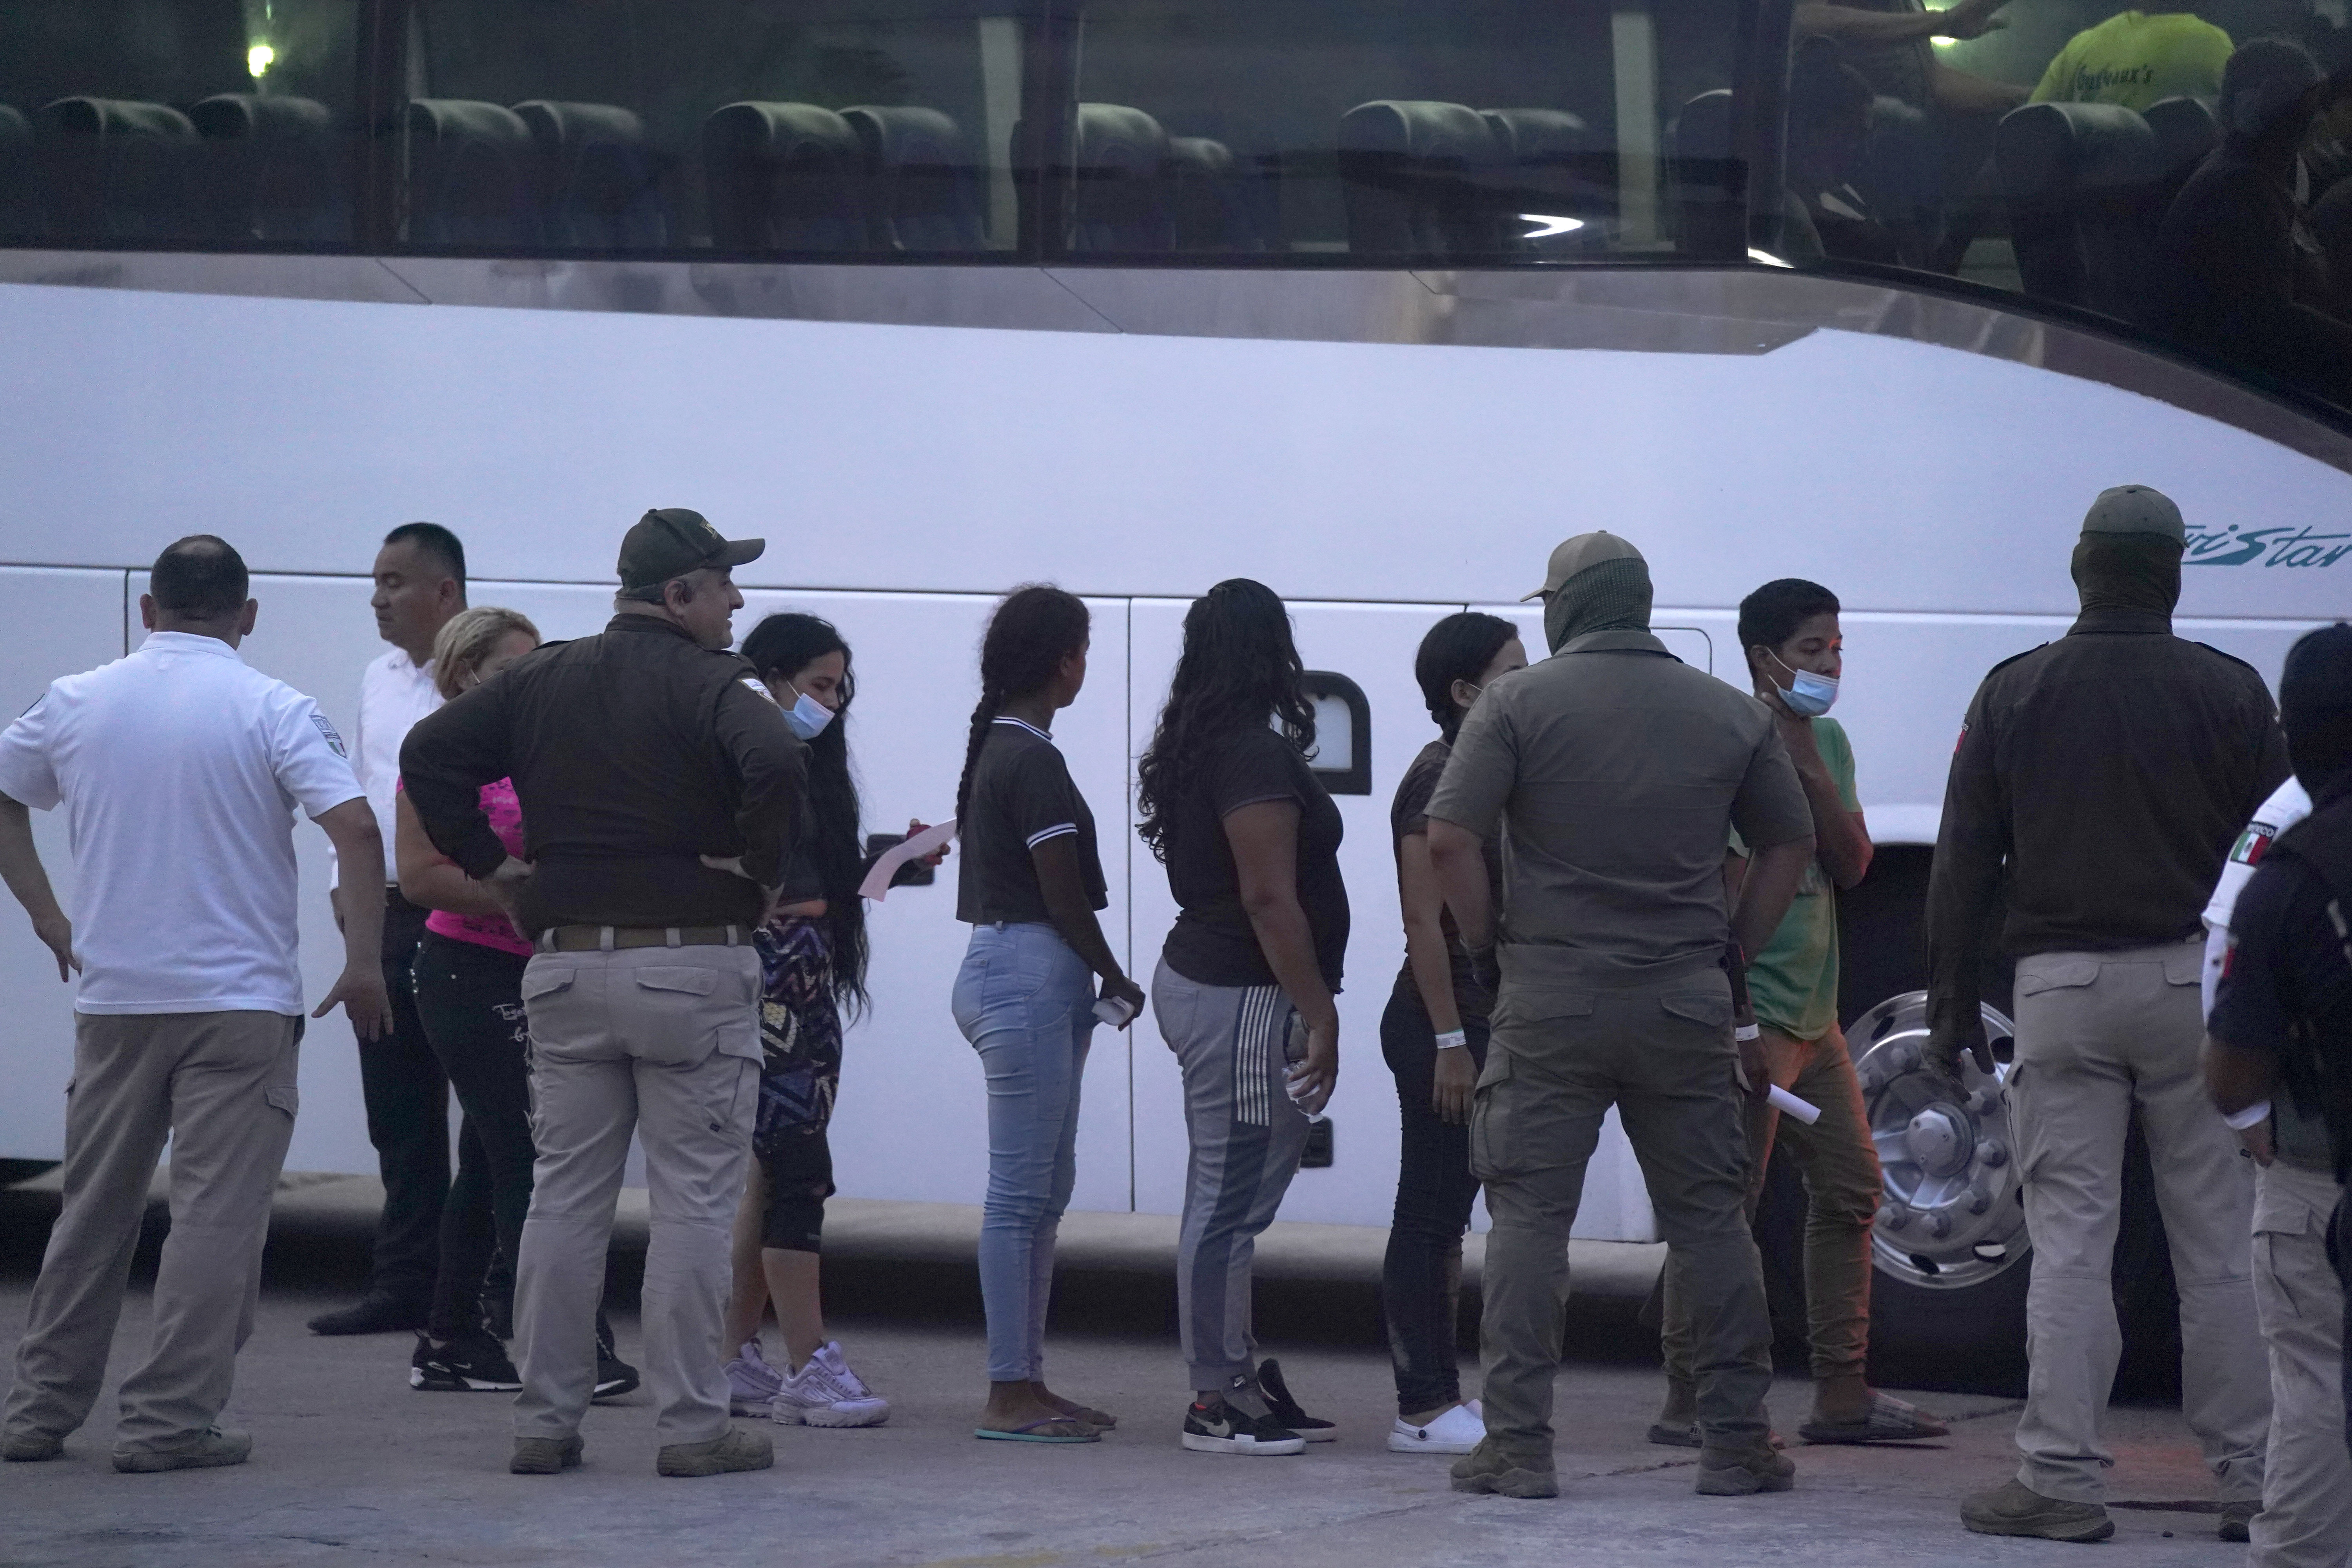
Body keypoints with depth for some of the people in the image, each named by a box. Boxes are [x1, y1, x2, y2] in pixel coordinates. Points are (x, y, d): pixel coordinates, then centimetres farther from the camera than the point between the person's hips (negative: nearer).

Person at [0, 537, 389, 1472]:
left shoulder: (77, 704, 6)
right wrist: (364, 963, -8)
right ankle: (171, 1421, -5)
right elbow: (355, 828, -15)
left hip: (113, 999, 4)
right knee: (218, 1214, -1)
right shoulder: (271, 711, -6)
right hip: (240, 1000, -4)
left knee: (93, 1211, 14)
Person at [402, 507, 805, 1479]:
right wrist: (761, 872, -14)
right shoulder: (708, 686, -9)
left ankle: (544, 1423, 10)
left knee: (562, 1199, 9)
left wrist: (490, 865, 8)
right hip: (692, 965, -5)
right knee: (693, 1205, 0)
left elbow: (429, 752, 6)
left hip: (565, 962, 5)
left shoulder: (541, 680, 9)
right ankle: (691, 1426, 0)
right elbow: (774, 762, -28)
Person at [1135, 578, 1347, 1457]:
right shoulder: (1255, 756, -16)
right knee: (1231, 1202, -7)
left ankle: (1237, 1380, 21)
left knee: (1228, 1201, 15)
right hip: (1245, 998, -11)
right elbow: (1269, 898, -21)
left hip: (1198, 980, 11)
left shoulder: (1193, 751, 15)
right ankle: (1219, 1402, -4)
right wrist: (1319, 1013, -19)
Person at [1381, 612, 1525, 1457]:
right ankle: (1424, 1408, -3)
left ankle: (1440, 1395, 18)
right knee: (1429, 1215, -6)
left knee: (1447, 1215, 13)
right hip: (1440, 1019, -10)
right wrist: (1450, 1041, -21)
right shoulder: (1438, 780, -14)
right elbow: (1424, 921, -19)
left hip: (1479, 1019, 10)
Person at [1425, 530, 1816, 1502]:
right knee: (1709, 1220, 8)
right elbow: (1790, 847, 14)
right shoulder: (1731, 716, 7)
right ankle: (1735, 1441, 10)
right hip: (1686, 1007, 2)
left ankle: (1518, 1443, -2)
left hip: (1550, 998, -2)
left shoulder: (1519, 704, -3)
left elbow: (1450, 840, -11)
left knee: (1530, 1218, 2)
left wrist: (1489, 948, 1)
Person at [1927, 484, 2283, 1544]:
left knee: (2070, 1239, 1)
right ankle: (2249, 1476, 6)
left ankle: (2061, 1477, -2)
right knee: (2219, 1244, 4)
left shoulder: (2014, 694, 3)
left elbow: (1962, 867, 4)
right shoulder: (2229, 694, 1)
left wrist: (1951, 1011, 9)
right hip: (2196, 981, 0)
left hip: (2060, 987, 0)